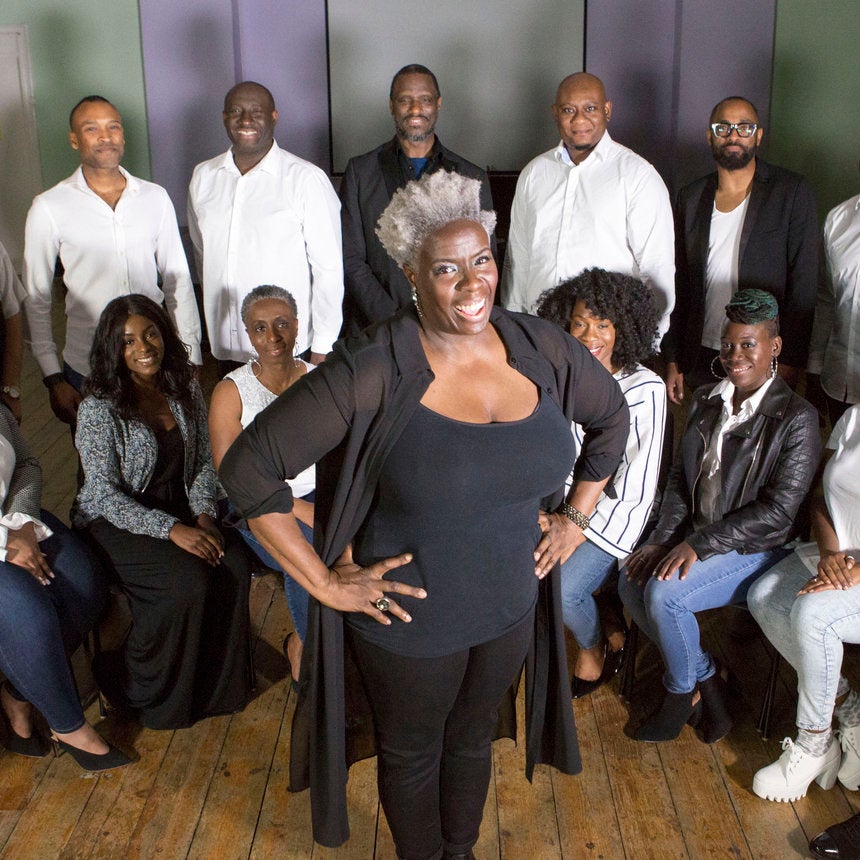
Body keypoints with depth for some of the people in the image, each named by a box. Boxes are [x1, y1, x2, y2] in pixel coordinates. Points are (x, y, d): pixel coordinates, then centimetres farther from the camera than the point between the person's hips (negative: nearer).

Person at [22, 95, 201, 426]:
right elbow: (36, 298, -1)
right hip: (86, 370, -2)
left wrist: (191, 358, 5)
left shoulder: (156, 198, 2)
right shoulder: (49, 208, -6)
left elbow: (178, 281, 7)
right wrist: (54, 379, -3)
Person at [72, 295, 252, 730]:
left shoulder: (186, 391, 2)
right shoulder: (99, 408, -15)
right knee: (188, 581, -28)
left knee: (235, 568, -21)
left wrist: (203, 514, -11)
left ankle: (217, 682, 0)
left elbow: (204, 462, 7)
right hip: (113, 522, -5)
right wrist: (172, 529, -26)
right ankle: (136, 688, -3)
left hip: (178, 510, 5)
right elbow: (105, 494, -18)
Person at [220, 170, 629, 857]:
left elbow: (612, 417, 11)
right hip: (410, 620, -4)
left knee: (473, 739, 28)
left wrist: (576, 517, 7)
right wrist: (323, 582, -20)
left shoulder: (542, 351, -10)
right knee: (412, 755, 22)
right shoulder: (372, 374, -25)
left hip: (510, 607, 4)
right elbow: (248, 466, -24)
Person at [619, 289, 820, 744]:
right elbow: (679, 477, 8)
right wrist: (665, 538, -8)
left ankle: (681, 692, 4)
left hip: (755, 549, -7)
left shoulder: (796, 417, -14)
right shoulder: (706, 400, 7)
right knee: (631, 582, -15)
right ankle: (705, 679, 2)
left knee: (663, 594, -25)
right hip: (694, 534, 7)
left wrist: (700, 545, -22)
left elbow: (778, 510, -18)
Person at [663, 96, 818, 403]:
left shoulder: (793, 192, -4)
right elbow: (679, 283, 11)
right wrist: (673, 360, 8)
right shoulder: (691, 197, 8)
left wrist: (790, 363, -12)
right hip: (701, 360, 3)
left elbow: (803, 284, -6)